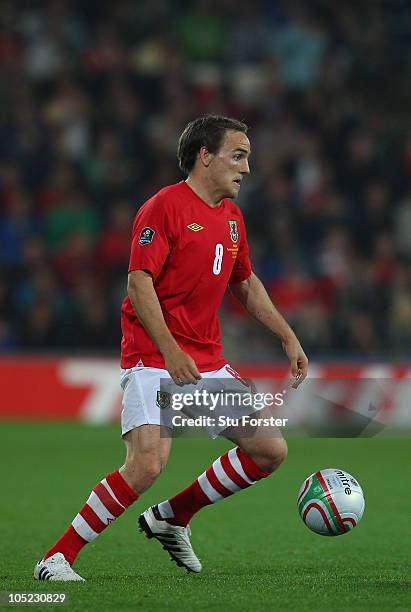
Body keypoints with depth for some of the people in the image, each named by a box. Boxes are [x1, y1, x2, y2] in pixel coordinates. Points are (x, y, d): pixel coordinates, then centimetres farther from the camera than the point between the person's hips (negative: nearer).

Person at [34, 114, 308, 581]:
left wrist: (288, 337, 21)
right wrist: (171, 352, -27)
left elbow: (245, 284, 27)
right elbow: (139, 284, -17)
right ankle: (57, 559, -13)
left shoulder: (231, 215, 14)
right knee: (148, 463, -25)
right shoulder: (164, 207, -11)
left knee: (271, 450, 4)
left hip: (207, 363, 8)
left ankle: (171, 518, 20)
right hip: (152, 359, -8)